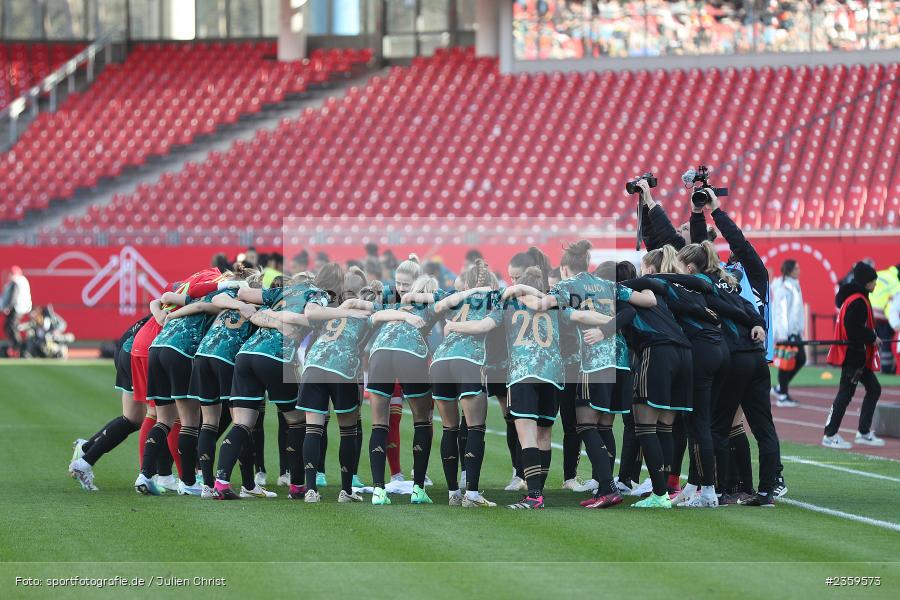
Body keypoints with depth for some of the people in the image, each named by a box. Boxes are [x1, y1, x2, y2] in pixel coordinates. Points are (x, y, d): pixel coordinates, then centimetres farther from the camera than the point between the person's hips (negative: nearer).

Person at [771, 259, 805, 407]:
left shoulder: (794, 286, 15)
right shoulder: (783, 288, -13)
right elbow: (781, 311, -18)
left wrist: (799, 331, 19)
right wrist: (783, 335, -23)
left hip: (794, 331, 10)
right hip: (785, 332, -10)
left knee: (800, 359, 10)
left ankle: (780, 388, 19)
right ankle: (782, 396, 1)